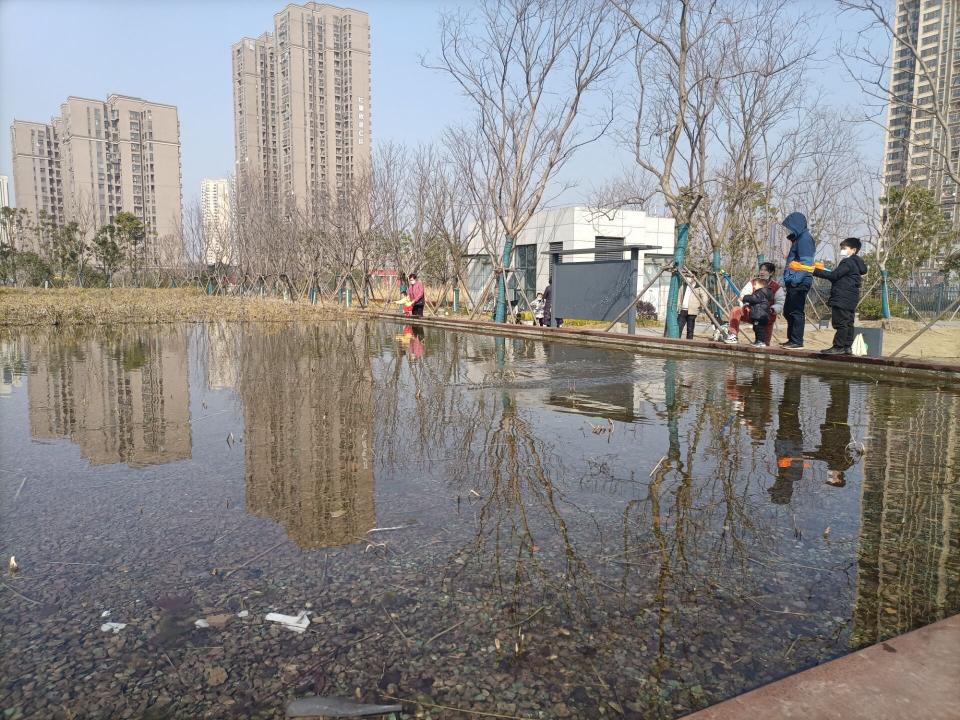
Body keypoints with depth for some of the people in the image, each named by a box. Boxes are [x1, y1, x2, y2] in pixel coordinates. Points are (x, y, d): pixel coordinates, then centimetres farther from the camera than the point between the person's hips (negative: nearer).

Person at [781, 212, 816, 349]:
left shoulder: (805, 239, -9)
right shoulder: (798, 239, 20)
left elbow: (806, 262, -17)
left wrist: (796, 279, -23)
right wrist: (788, 279, 17)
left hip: (800, 283, -10)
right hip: (794, 282, 10)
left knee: (796, 312, -8)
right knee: (788, 311, 14)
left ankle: (797, 341, -5)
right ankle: (792, 339, 20)